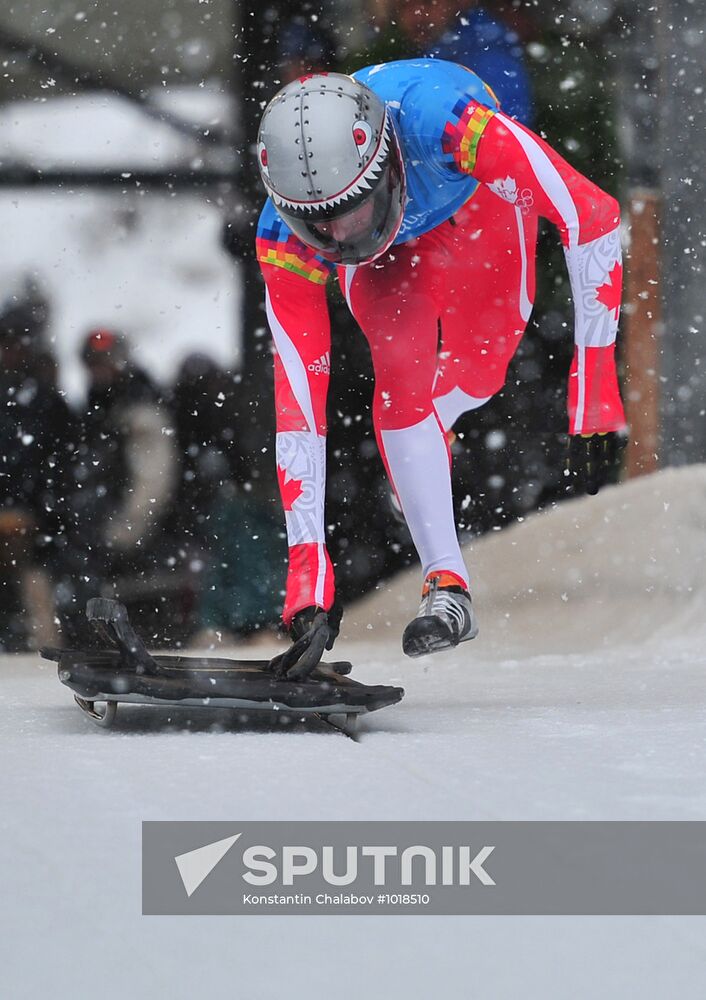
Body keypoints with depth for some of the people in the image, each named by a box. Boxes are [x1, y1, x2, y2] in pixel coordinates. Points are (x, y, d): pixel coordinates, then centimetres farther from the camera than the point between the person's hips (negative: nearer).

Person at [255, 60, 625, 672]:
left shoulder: (446, 124, -47)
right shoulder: (284, 240, -36)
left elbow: (593, 215, -37)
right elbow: (296, 400, -33)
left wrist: (593, 373, -40)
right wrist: (308, 572, -36)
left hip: (475, 194, 0)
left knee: (479, 370, -7)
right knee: (401, 375, -21)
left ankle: (421, 439, 29)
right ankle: (446, 585, -12)